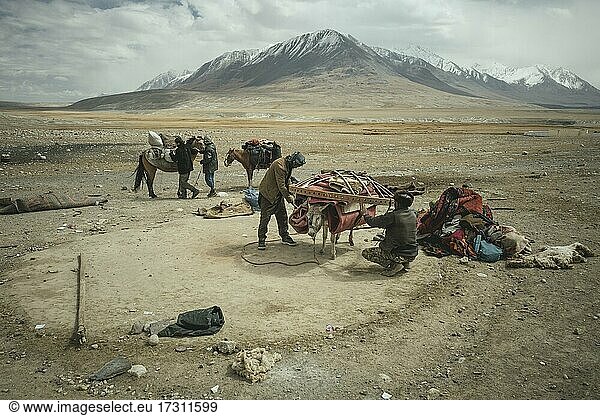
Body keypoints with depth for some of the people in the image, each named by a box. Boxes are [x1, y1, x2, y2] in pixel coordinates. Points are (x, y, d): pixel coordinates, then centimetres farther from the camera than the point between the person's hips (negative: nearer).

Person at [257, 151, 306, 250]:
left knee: (282, 216, 11)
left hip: (279, 195, 9)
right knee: (265, 218, -4)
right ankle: (262, 239, 3)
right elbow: (281, 186, -25)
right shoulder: (279, 165, -26)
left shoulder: (288, 165, 5)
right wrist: (288, 197, -18)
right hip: (268, 194, -9)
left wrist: (289, 194, 9)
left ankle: (285, 236, 21)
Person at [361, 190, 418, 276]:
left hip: (399, 254, -7)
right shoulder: (413, 214, 2)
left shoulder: (393, 216, -18)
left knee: (366, 253, 3)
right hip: (413, 254, 8)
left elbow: (372, 222, -8)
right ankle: (405, 263, 18)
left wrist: (365, 214, 11)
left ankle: (394, 264, -6)